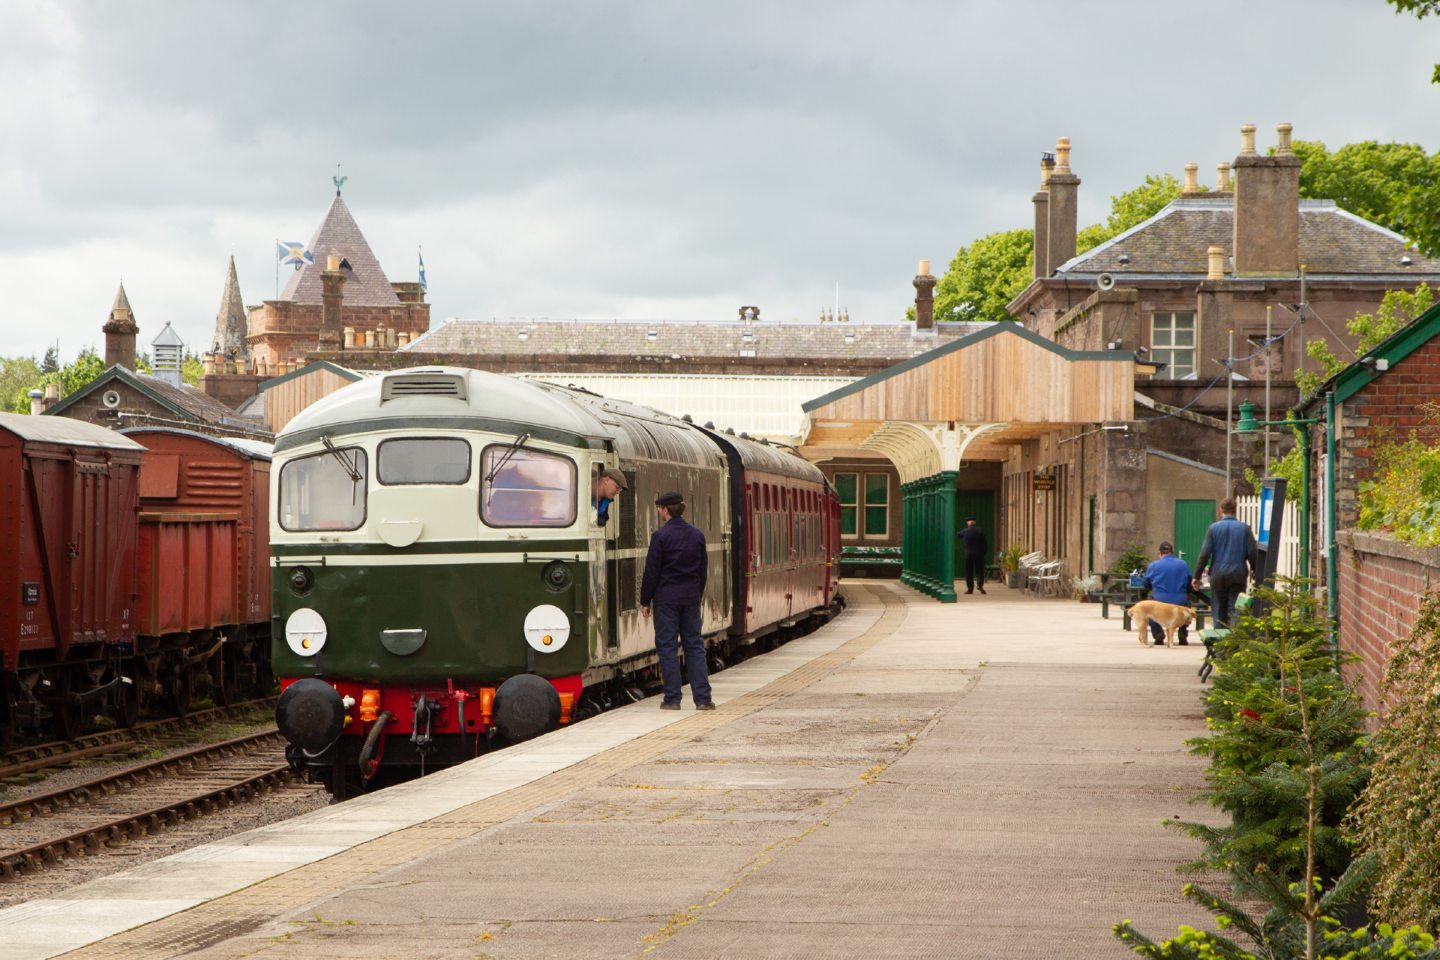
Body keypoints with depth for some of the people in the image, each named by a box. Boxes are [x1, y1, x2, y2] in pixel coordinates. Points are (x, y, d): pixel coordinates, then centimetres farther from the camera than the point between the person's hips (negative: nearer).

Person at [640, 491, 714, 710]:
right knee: (694, 645, 8)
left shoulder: (661, 536, -11)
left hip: (666, 598, -5)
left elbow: (652, 571, -9)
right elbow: (703, 568, 13)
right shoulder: (697, 535, 6)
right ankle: (702, 698, 2)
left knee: (667, 646, 1)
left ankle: (672, 698, 0)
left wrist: (645, 601, -1)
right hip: (690, 597, 5)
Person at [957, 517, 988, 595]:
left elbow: (957, 535, 22)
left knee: (969, 572, 6)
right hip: (979, 553, 0)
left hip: (968, 554, 0)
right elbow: (985, 543, -2)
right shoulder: (980, 531, -2)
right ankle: (980, 585, -18)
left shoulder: (964, 531, 0)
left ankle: (970, 588, 4)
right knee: (980, 570, 3)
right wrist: (984, 552, 7)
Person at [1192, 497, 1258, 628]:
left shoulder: (1213, 528, -2)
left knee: (1219, 610, 9)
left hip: (1218, 575, 0)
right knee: (1235, 611, 0)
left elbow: (1204, 554, -3)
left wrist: (1197, 576, 2)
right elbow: (1252, 555, 1)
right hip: (1238, 575, 0)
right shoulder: (1244, 529, 0)